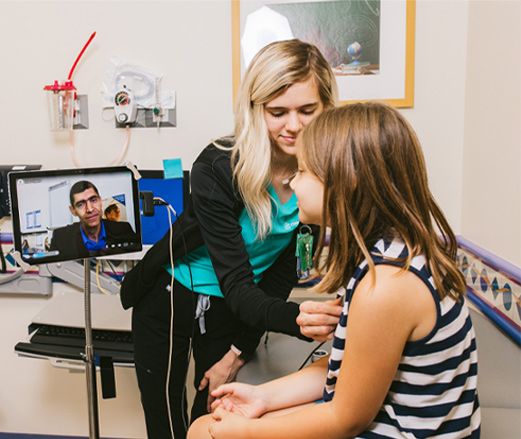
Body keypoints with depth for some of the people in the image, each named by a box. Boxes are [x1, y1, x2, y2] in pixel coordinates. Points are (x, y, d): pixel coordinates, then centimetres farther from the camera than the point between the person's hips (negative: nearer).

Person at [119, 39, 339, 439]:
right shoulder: (219, 168, -28)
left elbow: (283, 273, -8)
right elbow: (236, 284, -30)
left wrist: (239, 353, -7)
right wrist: (299, 319, -50)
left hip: (231, 312, 3)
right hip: (169, 300, -2)